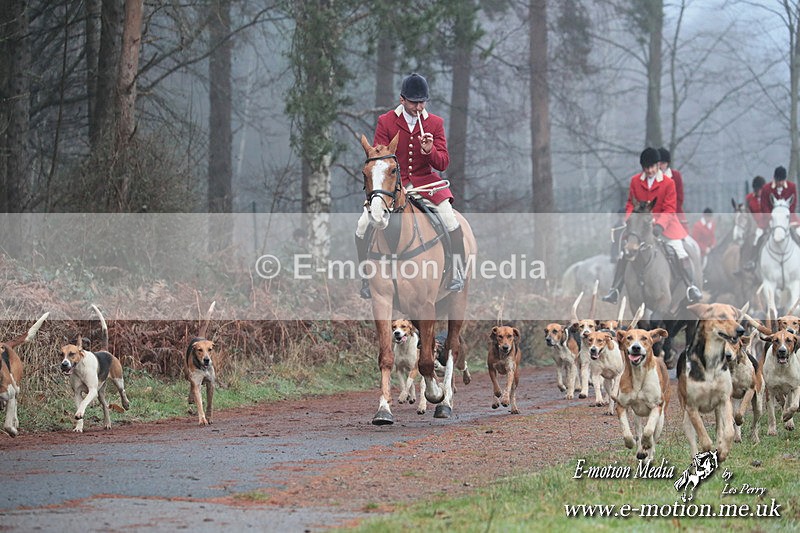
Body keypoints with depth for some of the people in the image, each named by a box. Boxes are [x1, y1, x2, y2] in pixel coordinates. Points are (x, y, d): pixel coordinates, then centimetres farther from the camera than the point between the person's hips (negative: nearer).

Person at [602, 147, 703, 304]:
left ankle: (691, 288, -6)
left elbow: (670, 209, -14)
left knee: (679, 251, -14)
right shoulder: (635, 181, -4)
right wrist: (628, 220, -15)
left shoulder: (668, 182, -12)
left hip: (664, 222, -2)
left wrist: (660, 225, -29)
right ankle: (615, 290, 0)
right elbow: (631, 203, 3)